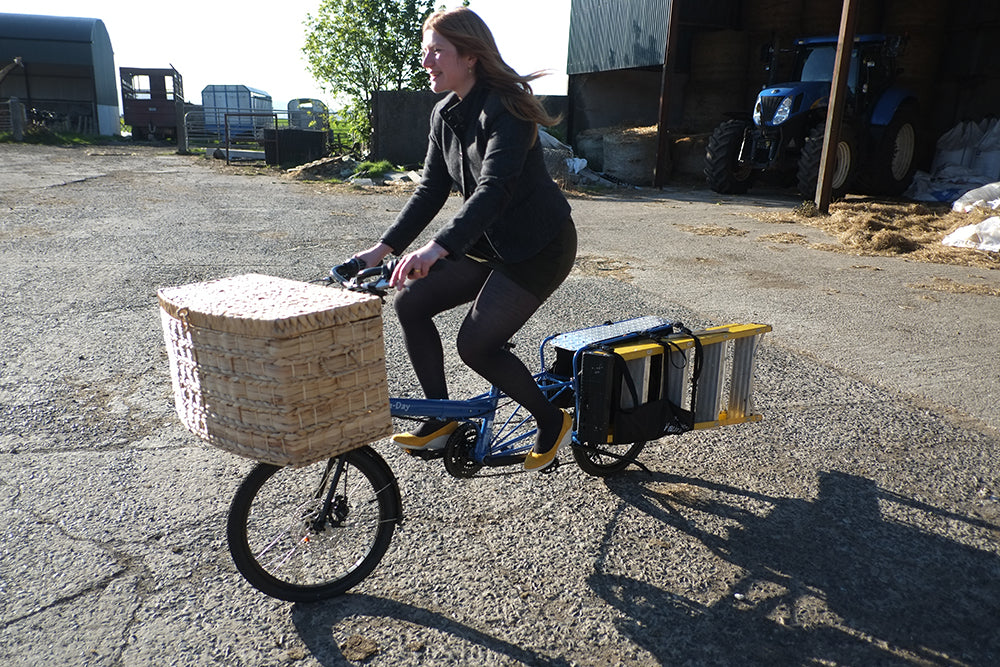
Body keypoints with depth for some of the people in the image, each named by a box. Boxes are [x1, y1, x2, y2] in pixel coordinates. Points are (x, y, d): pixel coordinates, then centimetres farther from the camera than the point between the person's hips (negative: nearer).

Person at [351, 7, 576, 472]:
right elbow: (431, 189, 4)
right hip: (488, 243, 8)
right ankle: (441, 419, 9)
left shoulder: (505, 107, -20)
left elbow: (494, 187, -33)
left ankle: (552, 422, 10)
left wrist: (437, 248, -45)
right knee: (410, 302, -2)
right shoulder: (444, 114, 5)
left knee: (476, 343, -14)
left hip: (538, 246, -8)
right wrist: (383, 248, -5)